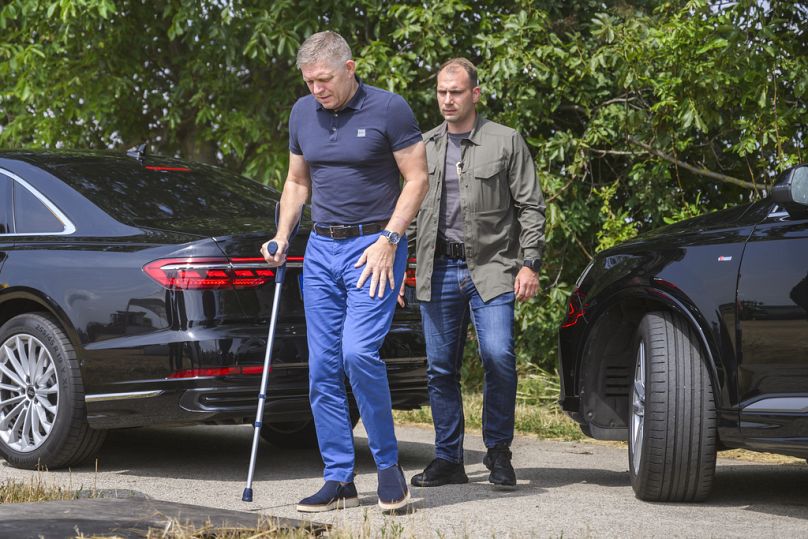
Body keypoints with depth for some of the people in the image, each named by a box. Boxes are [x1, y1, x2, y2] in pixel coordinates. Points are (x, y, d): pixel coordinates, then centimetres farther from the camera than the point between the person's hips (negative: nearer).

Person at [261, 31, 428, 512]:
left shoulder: (389, 109, -7)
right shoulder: (303, 114, 9)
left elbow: (417, 179, -6)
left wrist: (388, 241, -14)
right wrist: (282, 237, 6)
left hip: (374, 246, -6)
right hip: (321, 249, 6)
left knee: (359, 352, -21)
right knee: (323, 369, 2)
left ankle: (388, 463, -5)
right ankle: (339, 481, 9)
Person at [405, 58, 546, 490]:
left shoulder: (506, 142, 3)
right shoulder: (424, 147, 14)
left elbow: (531, 207, 2)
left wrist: (529, 263, -8)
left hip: (491, 267, -4)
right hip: (437, 271, 4)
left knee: (498, 356, -17)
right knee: (441, 368, 4)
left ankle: (498, 452, -1)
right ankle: (448, 459, 12)